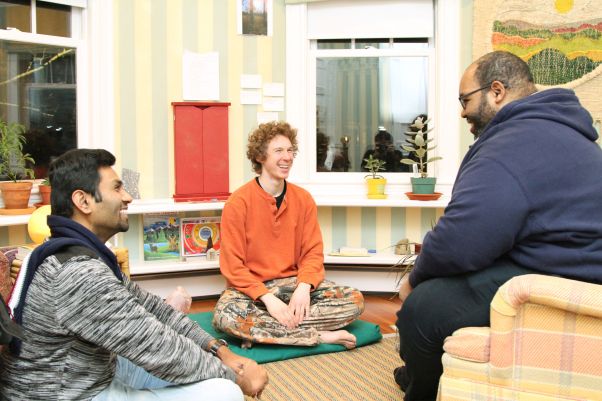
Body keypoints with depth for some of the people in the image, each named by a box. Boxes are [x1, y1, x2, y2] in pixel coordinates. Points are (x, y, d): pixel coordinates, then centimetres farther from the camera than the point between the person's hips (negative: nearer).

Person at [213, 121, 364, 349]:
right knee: (225, 315, -36)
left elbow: (313, 252, 2)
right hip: (252, 287, -3)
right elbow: (232, 266, -11)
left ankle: (263, 330, -23)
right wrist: (267, 298, -24)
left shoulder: (303, 199, 2)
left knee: (355, 300, -17)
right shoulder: (238, 203, -9)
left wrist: (303, 287, -19)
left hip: (294, 282, 4)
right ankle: (321, 336, -26)